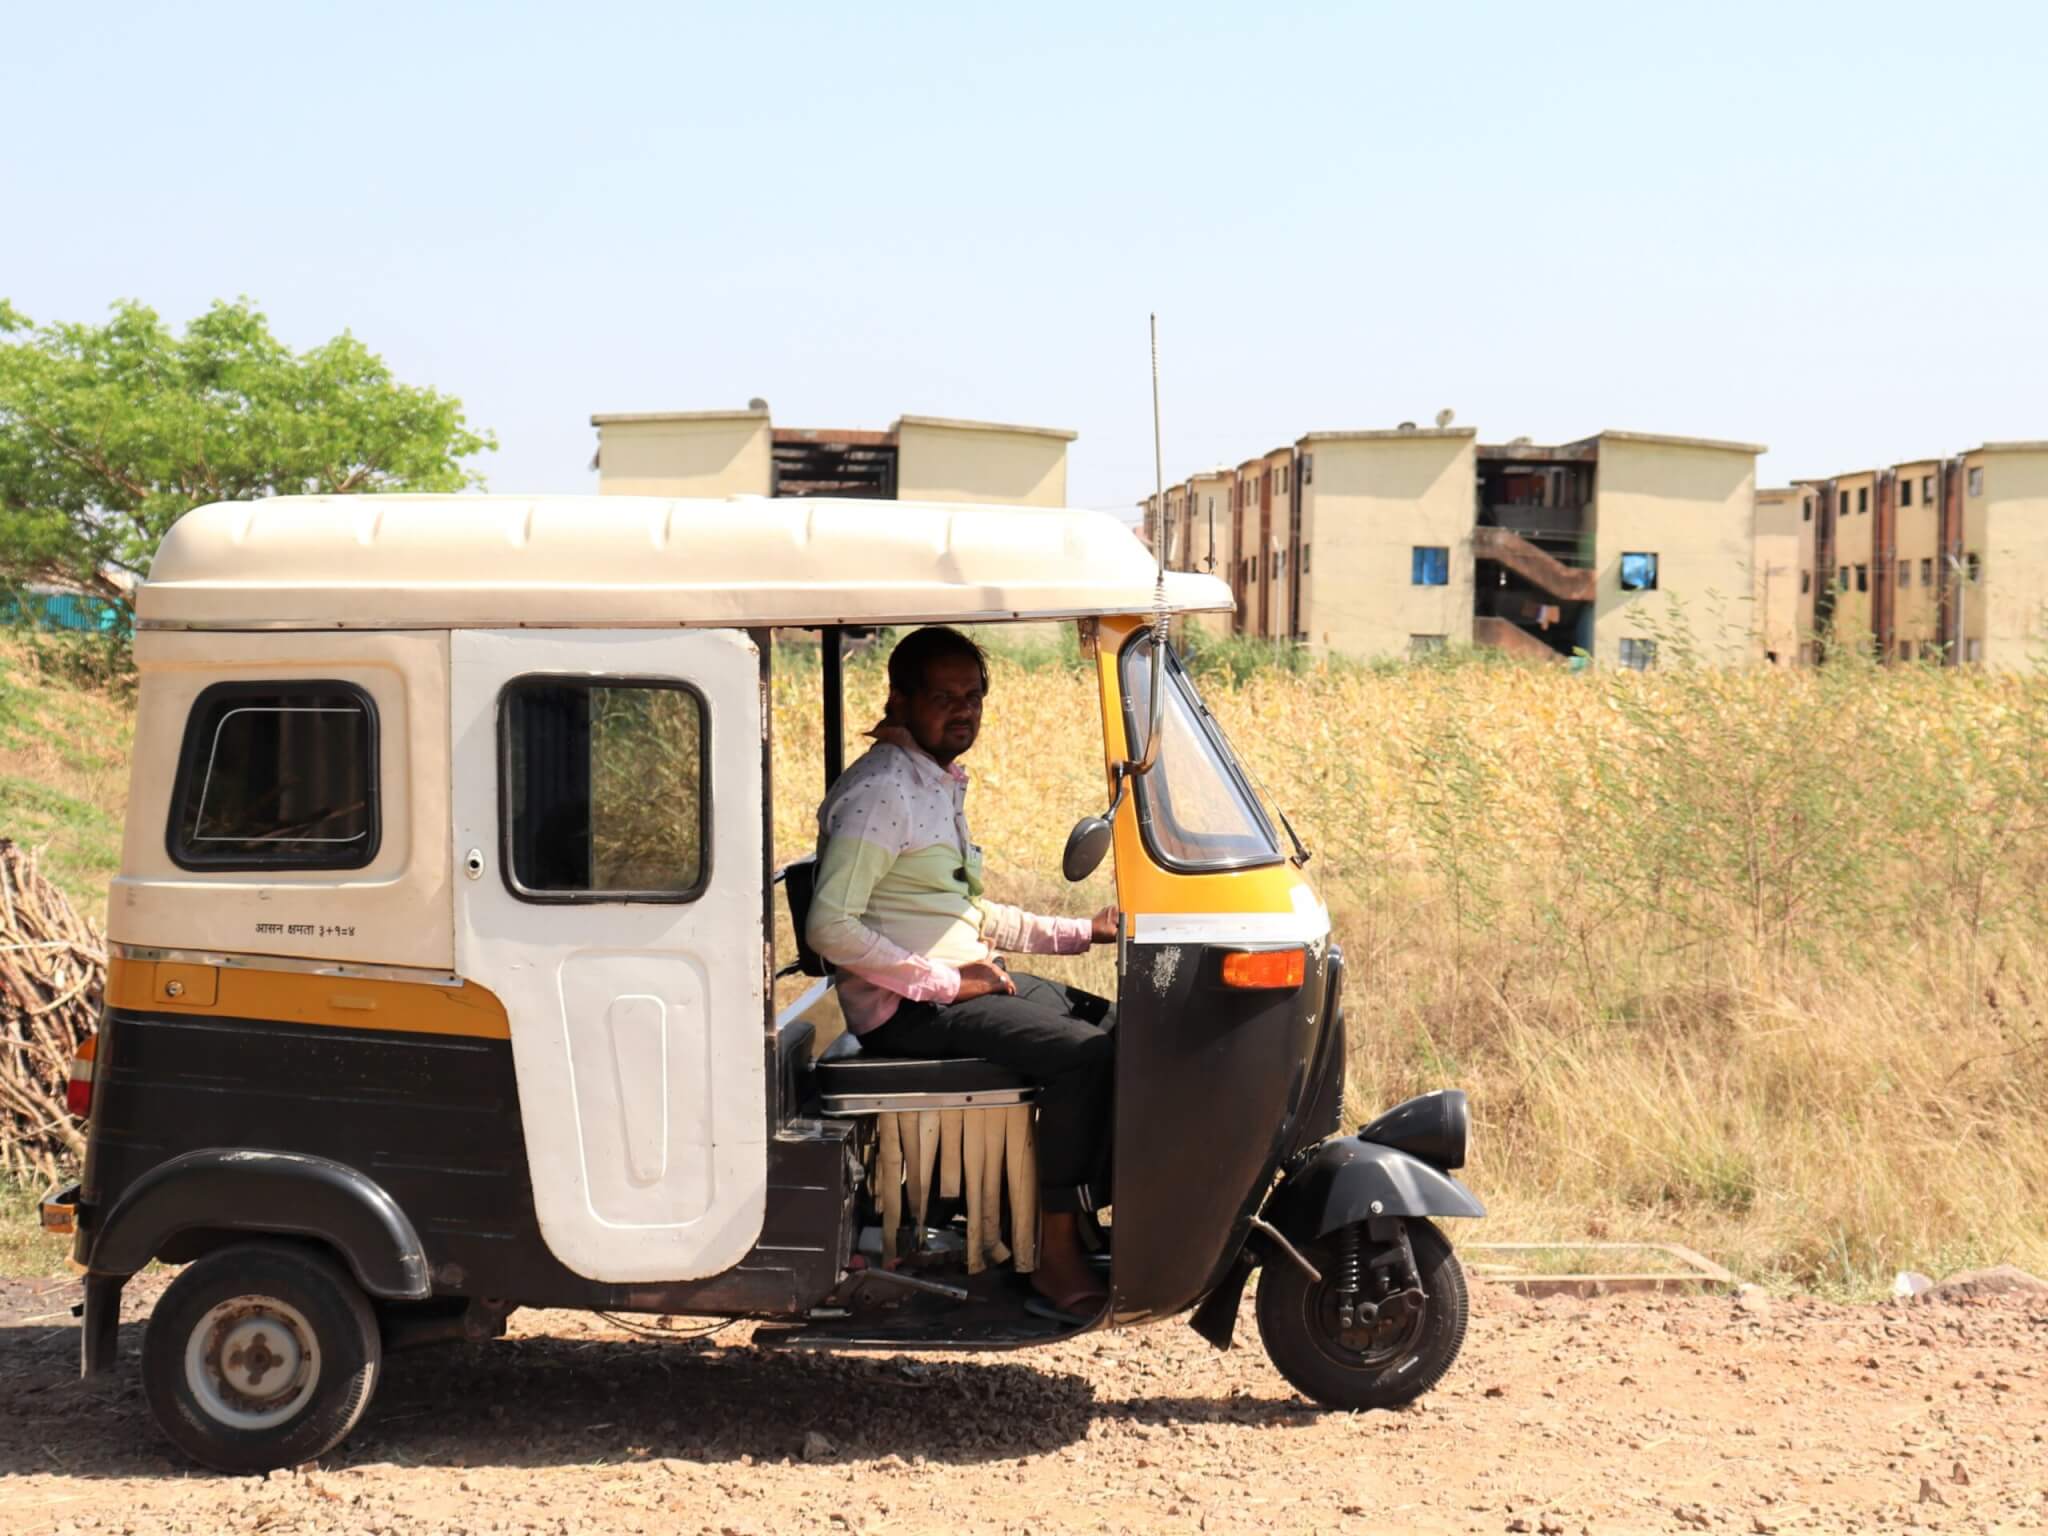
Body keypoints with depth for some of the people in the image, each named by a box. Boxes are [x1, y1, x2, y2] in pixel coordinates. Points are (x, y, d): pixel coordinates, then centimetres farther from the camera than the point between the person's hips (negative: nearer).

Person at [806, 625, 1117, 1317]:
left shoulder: (941, 782, 16)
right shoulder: (880, 791, -15)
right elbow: (830, 927, -24)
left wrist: (1080, 932, 13)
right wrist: (945, 982, -21)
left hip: (966, 980, 10)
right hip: (906, 1007, -10)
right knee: (1079, 1054, -23)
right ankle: (1055, 1255, -15)